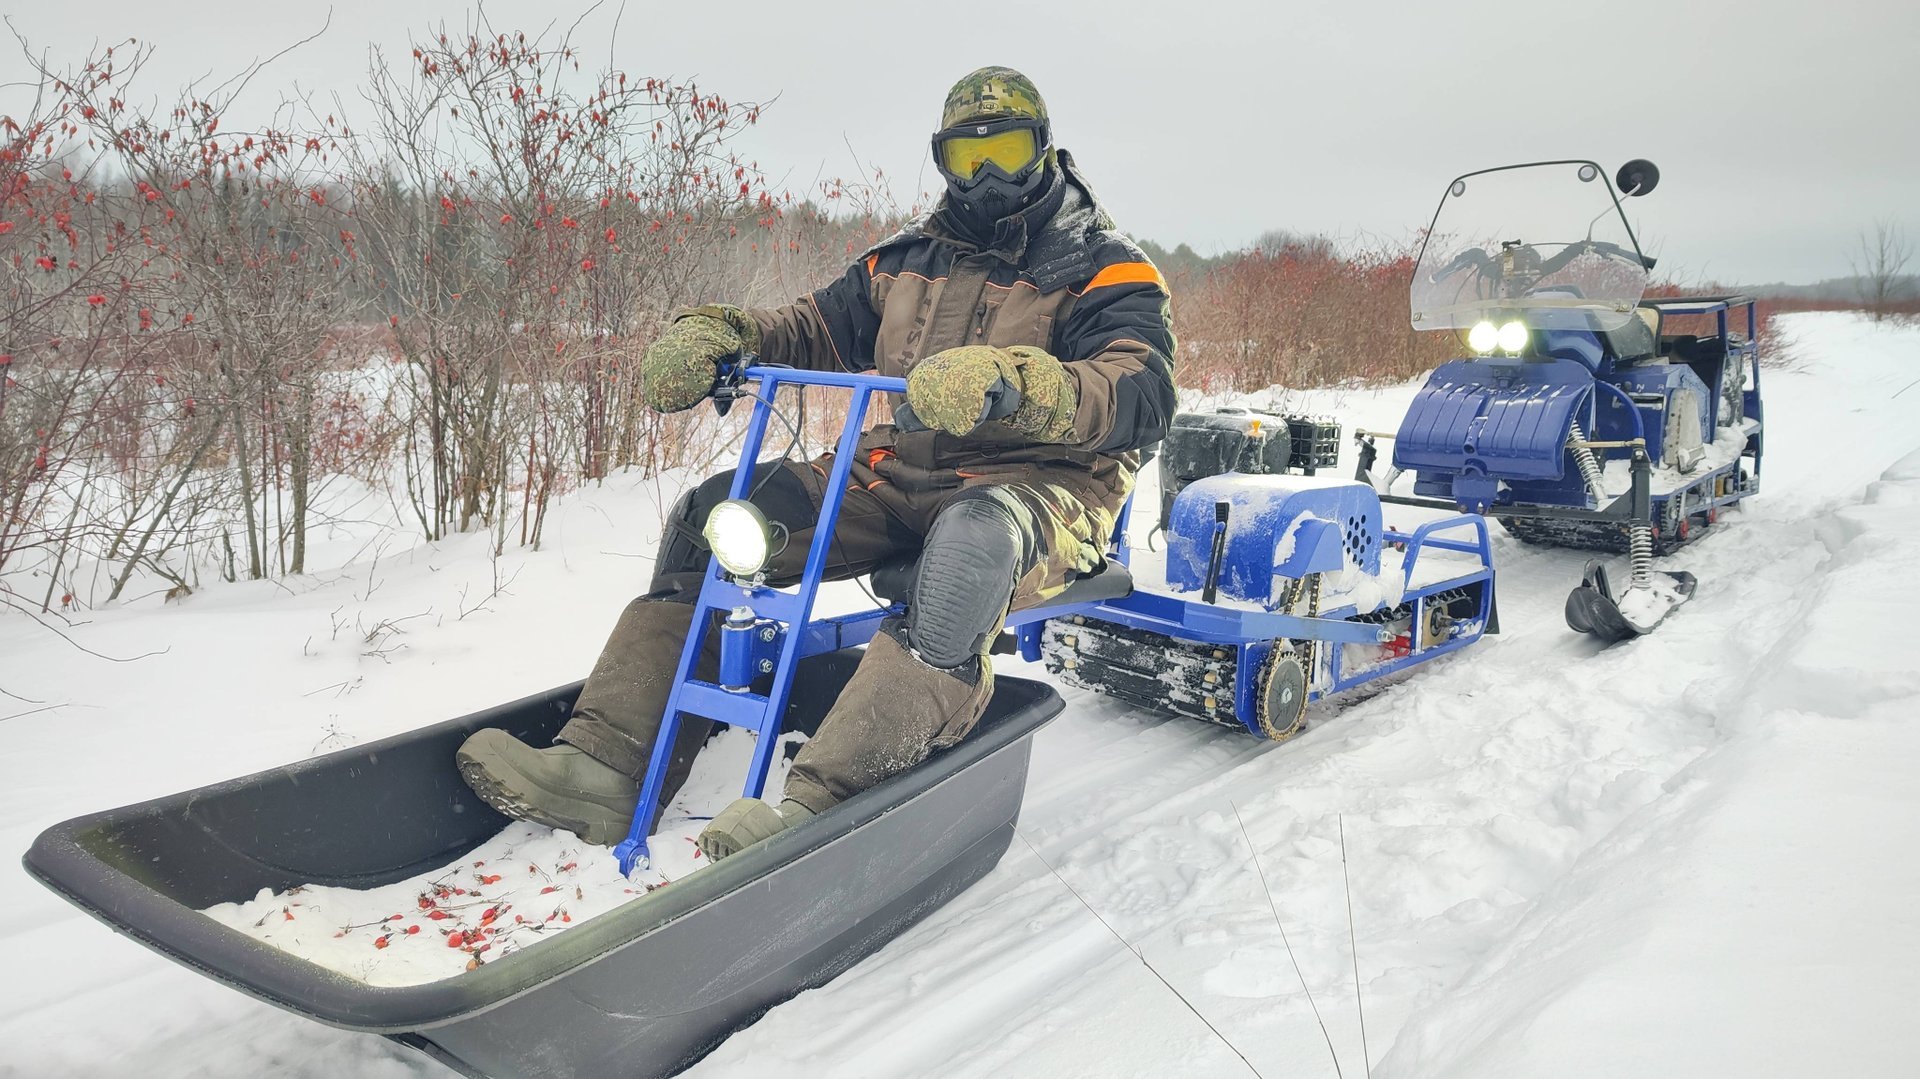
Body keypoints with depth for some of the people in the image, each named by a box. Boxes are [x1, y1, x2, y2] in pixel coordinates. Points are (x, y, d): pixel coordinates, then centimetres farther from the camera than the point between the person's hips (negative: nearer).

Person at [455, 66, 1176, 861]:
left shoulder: (1104, 273, -3)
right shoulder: (908, 260, 16)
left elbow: (1143, 394, -21)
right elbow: (816, 328, 17)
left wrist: (1006, 384, -41)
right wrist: (713, 333, -6)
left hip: (1041, 482, -5)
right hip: (900, 472, 6)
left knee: (975, 538, -42)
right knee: (712, 513, -8)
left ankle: (821, 803, -49)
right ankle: (607, 764, -16)